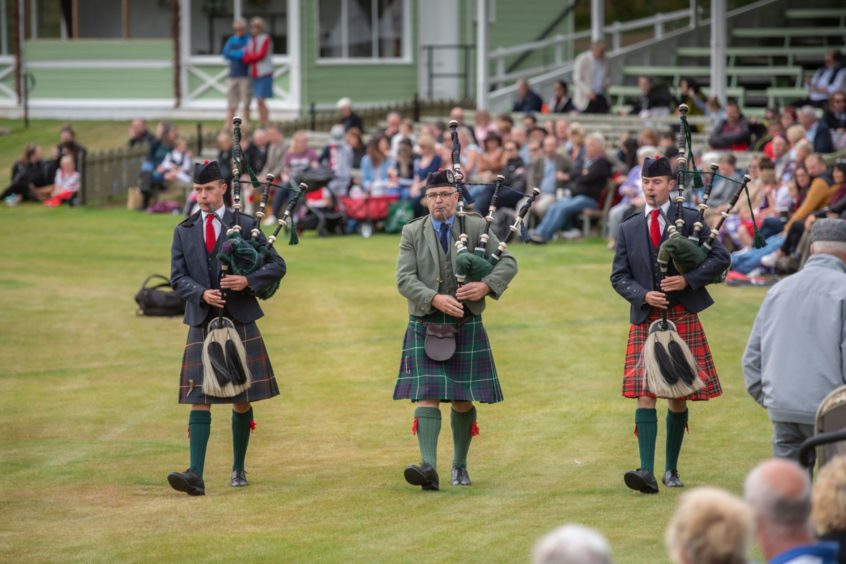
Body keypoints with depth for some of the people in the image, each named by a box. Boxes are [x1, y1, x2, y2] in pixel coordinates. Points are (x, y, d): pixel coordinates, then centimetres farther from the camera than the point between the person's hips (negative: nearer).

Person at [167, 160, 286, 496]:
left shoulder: (245, 226, 2)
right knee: (199, 399, -8)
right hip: (201, 325, 1)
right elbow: (178, 278, 4)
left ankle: (239, 469, 21)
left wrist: (247, 281, -16)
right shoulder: (184, 232, 9)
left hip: (239, 322, -1)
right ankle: (195, 475, -16)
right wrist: (201, 293, -16)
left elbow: (277, 266, 1)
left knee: (241, 399, 6)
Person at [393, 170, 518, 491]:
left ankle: (460, 465, 23)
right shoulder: (412, 233, 3)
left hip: (466, 328, 0)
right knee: (427, 395, -12)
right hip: (425, 327, 0)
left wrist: (486, 286, -19)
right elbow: (405, 279, -5)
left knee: (462, 400, 6)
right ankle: (429, 467, -20)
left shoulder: (477, 228, 3)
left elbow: (508, 263, -1)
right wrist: (435, 299, -21)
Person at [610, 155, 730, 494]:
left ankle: (671, 469, 17)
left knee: (678, 396, 4)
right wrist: (643, 295, -12)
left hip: (682, 318, -1)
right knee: (645, 395, -11)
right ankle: (647, 471, -18)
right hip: (645, 321, 1)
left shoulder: (690, 221, 3)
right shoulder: (629, 229, 9)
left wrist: (688, 280, -15)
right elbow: (618, 276, 7)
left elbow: (721, 259, -2)